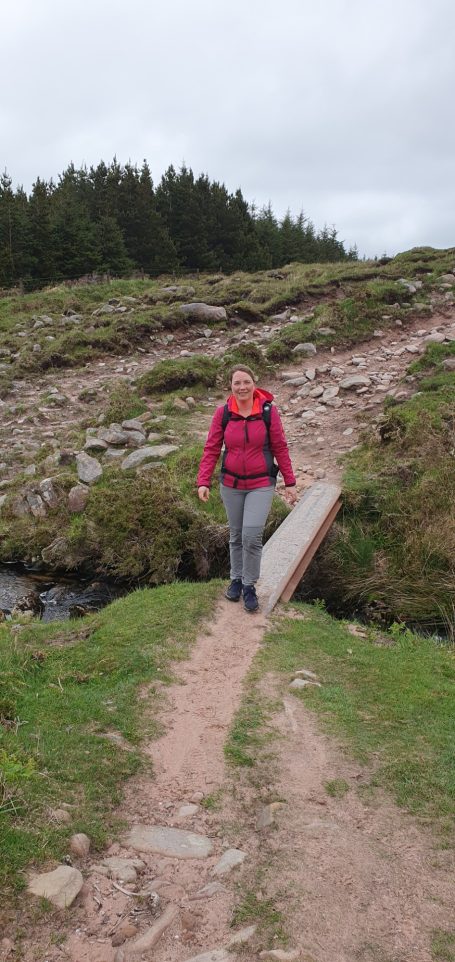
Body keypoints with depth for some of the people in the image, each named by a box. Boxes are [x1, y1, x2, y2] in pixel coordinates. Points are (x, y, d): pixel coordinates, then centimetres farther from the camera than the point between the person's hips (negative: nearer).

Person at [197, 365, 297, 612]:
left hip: (261, 485, -2)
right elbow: (211, 449, -4)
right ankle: (236, 579, 36)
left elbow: (280, 448, -4)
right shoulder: (222, 413, -7)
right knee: (236, 536, 15)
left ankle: (249, 586, 9)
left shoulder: (268, 411, -10)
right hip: (231, 484, 2)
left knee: (252, 536, -11)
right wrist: (203, 482, -13)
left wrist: (290, 482, -3)